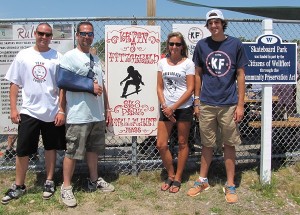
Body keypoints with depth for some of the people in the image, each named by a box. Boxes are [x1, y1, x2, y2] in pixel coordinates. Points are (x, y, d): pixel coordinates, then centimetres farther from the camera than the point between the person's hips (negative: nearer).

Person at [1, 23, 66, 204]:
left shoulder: (57, 57, -2)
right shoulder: (23, 56, 2)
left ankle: (49, 181, 27)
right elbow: (15, 84, 5)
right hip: (29, 111, 1)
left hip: (52, 112, -1)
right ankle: (19, 186, 21)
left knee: (51, 147, 12)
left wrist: (62, 110, -7)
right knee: (22, 150, 5)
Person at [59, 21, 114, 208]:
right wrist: (89, 86, -14)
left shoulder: (96, 59, 17)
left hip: (97, 114, 7)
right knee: (72, 152, -1)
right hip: (78, 115, -7)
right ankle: (66, 187, 11)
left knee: (93, 149, 17)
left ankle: (94, 180, 30)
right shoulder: (70, 57, -6)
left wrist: (107, 109, 15)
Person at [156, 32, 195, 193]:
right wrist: (164, 106, -6)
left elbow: (190, 89, -9)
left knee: (182, 144, 7)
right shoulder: (162, 62, 8)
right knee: (161, 145, 1)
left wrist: (173, 107, -13)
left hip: (184, 108, -4)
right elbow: (159, 87, 8)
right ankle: (170, 175, 22)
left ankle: (177, 178, 21)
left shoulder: (188, 63, -4)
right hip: (166, 108, 4)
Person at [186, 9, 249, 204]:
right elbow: (198, 74, 9)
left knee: (229, 145, 8)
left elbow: (240, 75, 1)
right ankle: (203, 181, 27)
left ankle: (230, 186, 20)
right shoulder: (202, 45, 4)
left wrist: (240, 104, -3)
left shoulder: (235, 44, 0)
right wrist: (197, 102, 6)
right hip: (206, 104, 1)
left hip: (229, 104, -1)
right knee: (207, 145, 12)